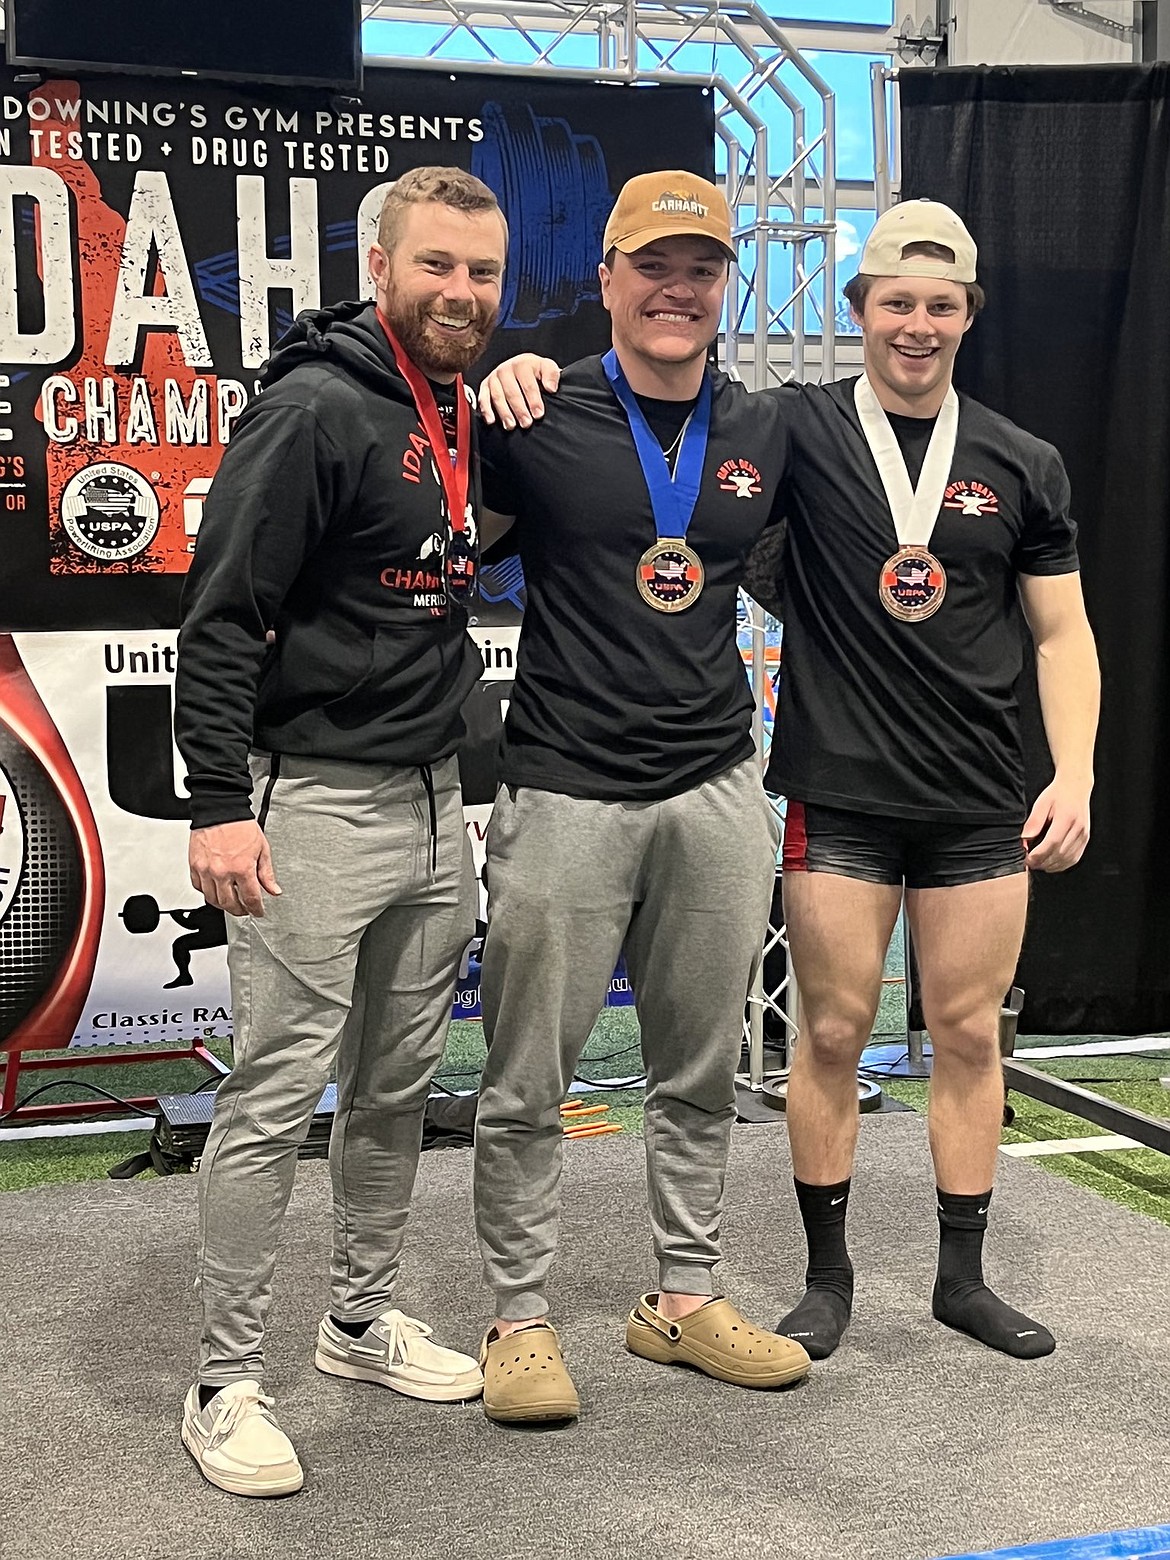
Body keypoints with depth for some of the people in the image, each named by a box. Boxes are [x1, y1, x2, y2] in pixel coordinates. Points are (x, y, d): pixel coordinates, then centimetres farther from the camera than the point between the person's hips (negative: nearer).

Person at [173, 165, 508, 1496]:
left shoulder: (467, 417, 12)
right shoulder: (317, 409, -14)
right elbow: (222, 614, -18)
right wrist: (217, 802, -22)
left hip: (434, 800, 8)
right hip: (315, 801, -8)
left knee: (398, 1087, 17)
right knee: (274, 1100, -2)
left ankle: (362, 1320, 33)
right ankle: (225, 1385, 10)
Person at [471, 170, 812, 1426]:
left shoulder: (764, 432, 8)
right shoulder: (537, 420, -5)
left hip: (717, 791, 4)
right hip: (564, 792, -4)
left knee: (701, 1073, 13)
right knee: (528, 1082, 3)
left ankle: (682, 1298, 29)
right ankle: (519, 1317, 19)